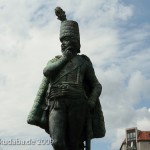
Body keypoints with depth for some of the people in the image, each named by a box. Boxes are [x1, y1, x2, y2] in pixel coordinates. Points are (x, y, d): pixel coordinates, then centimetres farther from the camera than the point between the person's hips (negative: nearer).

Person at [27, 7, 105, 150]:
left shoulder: (84, 62, 19)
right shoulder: (55, 60, 24)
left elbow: (96, 85, 16)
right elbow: (47, 71, -1)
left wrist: (91, 102, -2)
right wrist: (64, 59, 5)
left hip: (76, 103, -1)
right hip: (57, 104, 1)